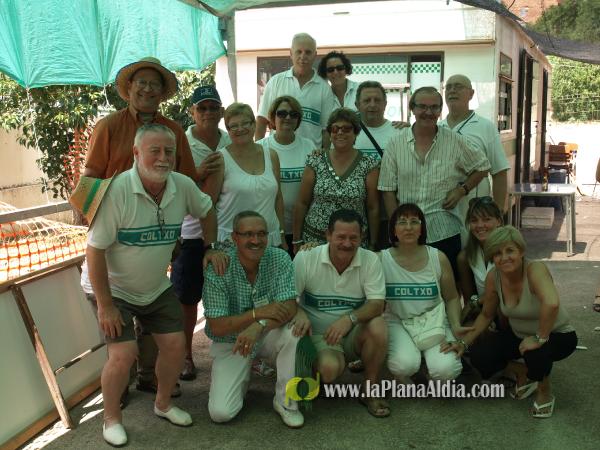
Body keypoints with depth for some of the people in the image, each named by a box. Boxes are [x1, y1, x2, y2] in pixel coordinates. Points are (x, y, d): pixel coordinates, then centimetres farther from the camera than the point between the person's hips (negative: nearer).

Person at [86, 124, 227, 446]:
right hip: (115, 289, -5)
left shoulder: (183, 186, -12)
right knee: (123, 355, -14)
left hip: (157, 287, 5)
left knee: (175, 344, 3)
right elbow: (95, 250, -23)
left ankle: (163, 404, 29)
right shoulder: (117, 190, -27)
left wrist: (211, 249, 5)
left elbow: (206, 211, 12)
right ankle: (111, 419, 12)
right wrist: (105, 305, -20)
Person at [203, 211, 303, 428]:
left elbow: (289, 308, -21)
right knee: (220, 413, -16)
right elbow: (217, 327, -19)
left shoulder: (279, 259, -13)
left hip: (268, 335, 2)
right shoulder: (218, 269, -18)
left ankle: (285, 401, -9)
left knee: (295, 332, -33)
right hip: (230, 342, -1)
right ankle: (241, 378, 19)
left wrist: (259, 326, -40)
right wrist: (258, 313, -31)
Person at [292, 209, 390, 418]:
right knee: (330, 368, -33)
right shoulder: (305, 258, -9)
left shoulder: (370, 260, -7)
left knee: (378, 326, -30)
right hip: (320, 335, -2)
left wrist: (349, 319, -32)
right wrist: (300, 313, -31)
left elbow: (377, 304, -14)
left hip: (355, 334, 2)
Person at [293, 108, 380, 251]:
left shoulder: (369, 166, -3)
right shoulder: (315, 162, 0)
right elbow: (302, 203, 3)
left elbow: (373, 208, 1)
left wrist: (373, 245, 1)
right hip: (314, 240, 1)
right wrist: (297, 241, 2)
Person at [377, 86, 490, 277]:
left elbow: (482, 167, 14)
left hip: (444, 232, 0)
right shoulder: (396, 142, 1)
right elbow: (388, 190, 2)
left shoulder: (455, 141, 1)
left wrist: (462, 189, -2)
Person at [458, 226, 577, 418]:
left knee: (535, 353, -37)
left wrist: (540, 339, -39)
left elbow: (551, 303, -51)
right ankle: (524, 373, 17)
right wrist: (464, 343, -5)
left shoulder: (535, 269, -31)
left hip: (558, 335, -5)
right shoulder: (493, 277, -14)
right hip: (519, 335, 5)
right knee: (479, 357, -13)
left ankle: (545, 393, -2)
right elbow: (486, 315, 1)